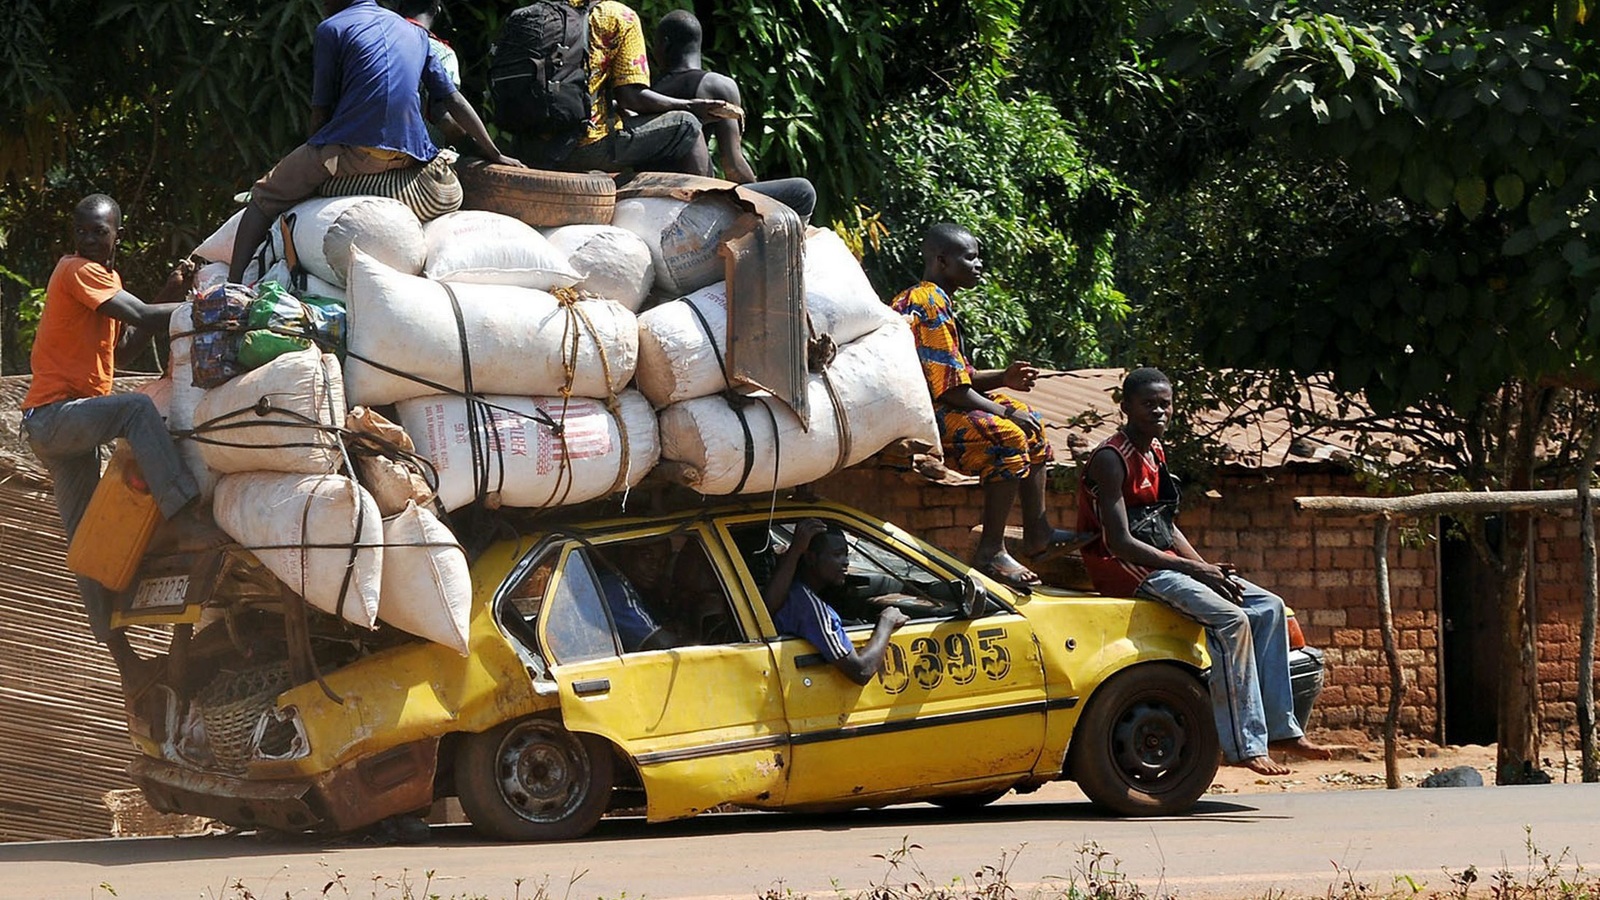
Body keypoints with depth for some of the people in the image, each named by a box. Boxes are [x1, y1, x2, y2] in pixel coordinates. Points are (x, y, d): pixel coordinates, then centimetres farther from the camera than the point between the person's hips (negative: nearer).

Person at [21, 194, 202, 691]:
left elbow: (123, 347, 15)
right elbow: (140, 315, -20)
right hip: (53, 415, -9)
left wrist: (169, 296, 5)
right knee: (137, 408, -34)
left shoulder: (106, 276, 20)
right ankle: (185, 511, -49)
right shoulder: (77, 271, -9)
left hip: (76, 419, 9)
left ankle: (121, 652, 6)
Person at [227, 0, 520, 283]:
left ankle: (232, 287, -9)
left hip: (352, 150, -5)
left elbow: (321, 110, 5)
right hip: (407, 158, 5)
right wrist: (495, 156, 25)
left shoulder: (331, 29, 6)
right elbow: (454, 100, 21)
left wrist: (313, 153, 21)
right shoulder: (415, 34, 22)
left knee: (265, 197, 6)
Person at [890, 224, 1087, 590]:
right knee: (1007, 438, -27)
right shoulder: (931, 306, -18)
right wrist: (1005, 412, -13)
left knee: (1031, 424, 15)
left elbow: (958, 378, 18)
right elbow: (951, 389, -21)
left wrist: (1003, 379, 3)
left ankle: (1037, 532, 15)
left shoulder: (932, 300, 17)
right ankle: (990, 552, -25)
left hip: (931, 405, 12)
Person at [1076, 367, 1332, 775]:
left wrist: (1207, 567, 1)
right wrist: (1194, 570, -20)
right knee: (1231, 619, -26)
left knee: (1268, 608, 2)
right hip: (1126, 571, -10)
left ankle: (1281, 729, 2)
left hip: (1163, 562, 10)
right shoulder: (1111, 459, -15)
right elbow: (1119, 542, -22)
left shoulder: (1154, 452, 15)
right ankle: (1244, 745, -25)